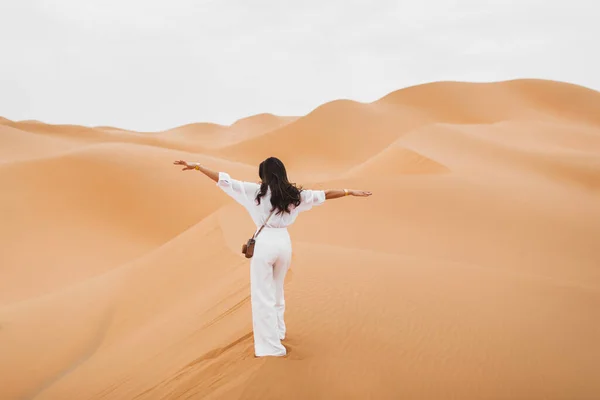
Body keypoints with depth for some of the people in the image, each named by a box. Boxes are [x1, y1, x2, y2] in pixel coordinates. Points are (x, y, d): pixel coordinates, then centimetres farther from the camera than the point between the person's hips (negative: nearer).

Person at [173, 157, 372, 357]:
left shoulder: (256, 191, -6)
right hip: (284, 242, 5)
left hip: (264, 243, -5)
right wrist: (350, 192, 24)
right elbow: (323, 194, 13)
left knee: (262, 296, 3)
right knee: (276, 291, 25)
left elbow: (225, 180, -6)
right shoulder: (294, 194, 4)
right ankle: (278, 330, 42)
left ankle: (270, 345, 3)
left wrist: (197, 166, 0)